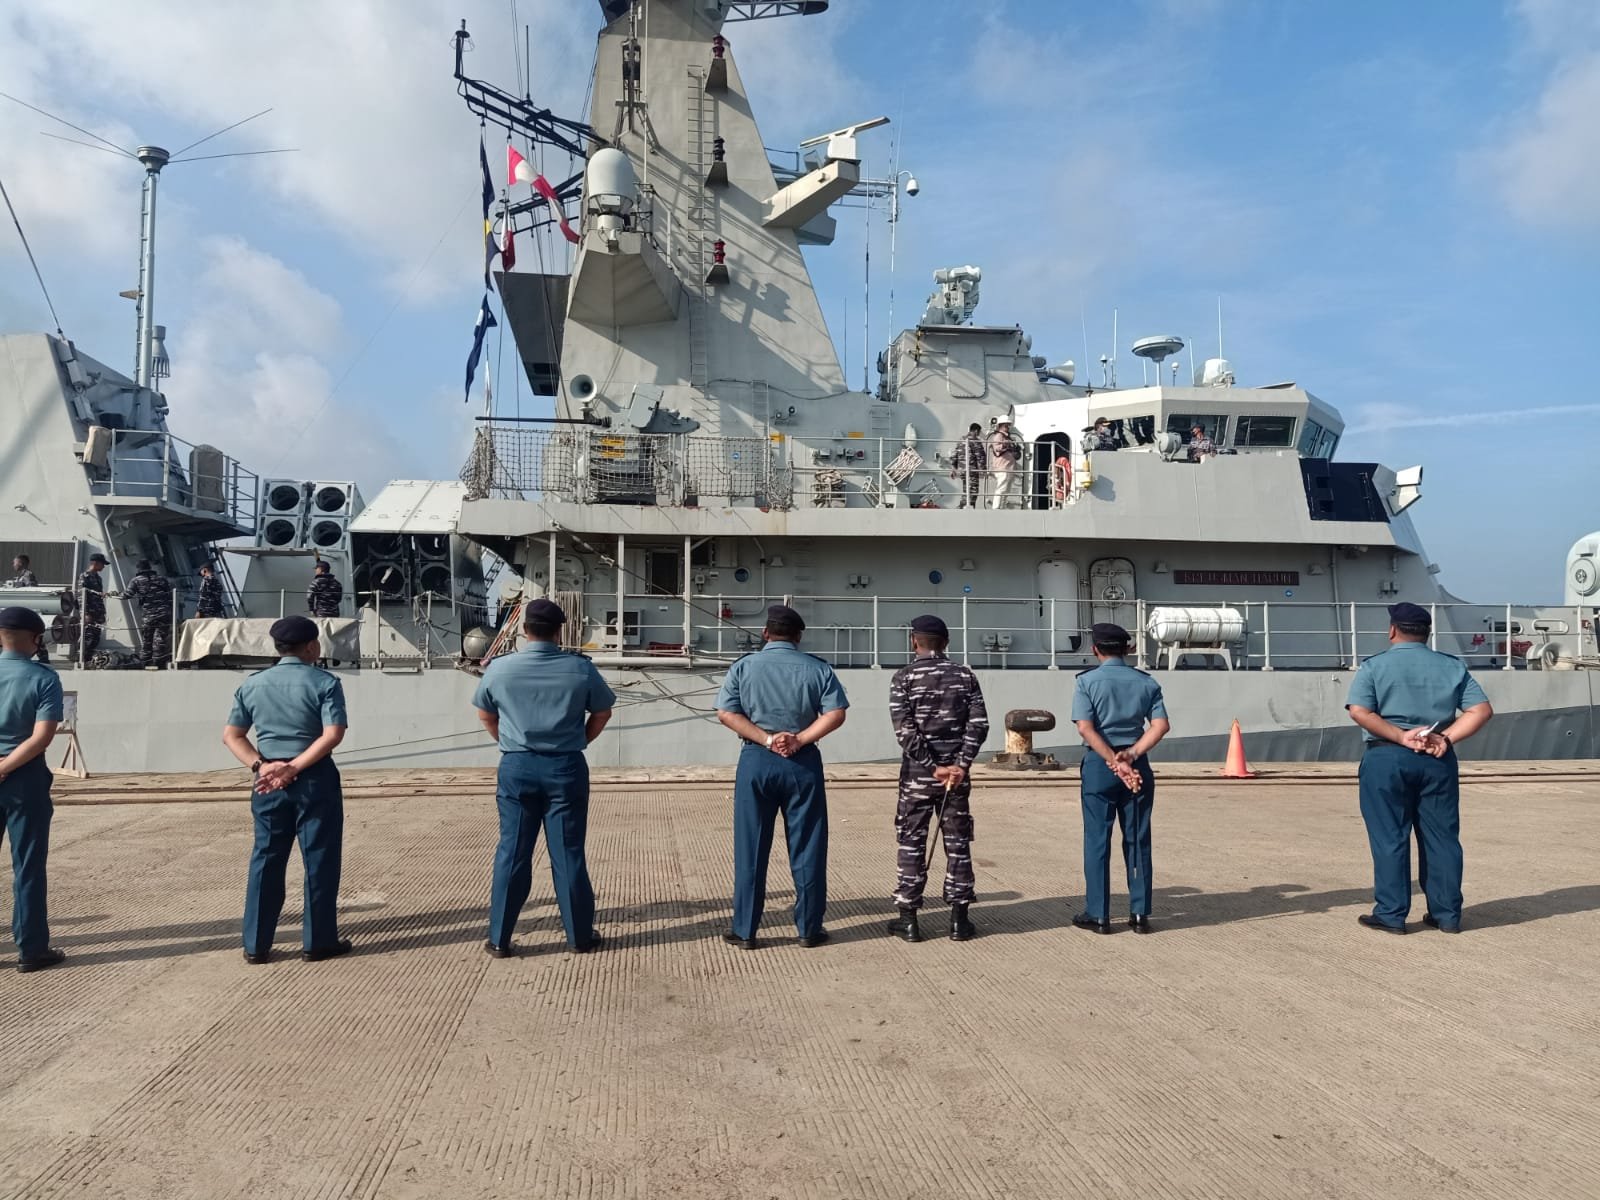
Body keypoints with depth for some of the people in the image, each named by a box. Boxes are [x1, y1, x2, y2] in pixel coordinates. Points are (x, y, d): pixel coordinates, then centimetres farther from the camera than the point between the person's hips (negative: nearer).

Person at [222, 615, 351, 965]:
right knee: (319, 859, 5)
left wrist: (260, 766, -6)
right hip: (315, 780, -4)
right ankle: (318, 941, 11)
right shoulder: (324, 682, -7)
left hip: (268, 781, 4)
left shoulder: (252, 684, 8)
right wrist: (293, 768, -15)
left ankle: (256, 945, 16)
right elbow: (333, 734, -18)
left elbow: (231, 735, 5)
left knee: (266, 860, 12)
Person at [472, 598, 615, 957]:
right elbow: (602, 713, 6)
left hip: (517, 767, 1)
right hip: (566, 767, -1)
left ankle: (499, 939, 14)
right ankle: (580, 936, 16)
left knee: (512, 853, 9)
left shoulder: (499, 668, -4)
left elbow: (485, 714, 10)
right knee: (568, 853, 7)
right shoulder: (580, 669, -6)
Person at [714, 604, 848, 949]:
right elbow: (835, 714, -9)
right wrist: (799, 740, -10)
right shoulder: (817, 668, 1)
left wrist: (766, 739, -10)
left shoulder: (744, 666, 2)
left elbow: (726, 713, -7)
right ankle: (808, 929, 13)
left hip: (756, 761, 0)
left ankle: (745, 930, 11)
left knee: (751, 849, 6)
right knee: (806, 847, 7)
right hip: (803, 762, 0)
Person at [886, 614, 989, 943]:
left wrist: (932, 767, -12)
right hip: (956, 771, 2)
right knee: (958, 844, 9)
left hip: (917, 773, -2)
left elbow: (904, 729, -13)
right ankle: (958, 919, 13)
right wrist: (961, 764, -9)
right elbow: (979, 723, -6)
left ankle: (908, 919, 9)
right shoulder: (965, 676, 4)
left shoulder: (904, 677, -4)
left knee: (911, 845, 6)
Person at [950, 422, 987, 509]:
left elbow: (954, 456, 17)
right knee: (972, 492, -6)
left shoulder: (961, 441, 15)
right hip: (972, 470, -8)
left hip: (961, 470, 8)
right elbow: (980, 456, -14)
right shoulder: (975, 441, -10)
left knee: (966, 492, 17)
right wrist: (982, 469, -10)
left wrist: (953, 469, 21)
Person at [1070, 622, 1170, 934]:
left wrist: (1114, 762, -16)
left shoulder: (1088, 681, -4)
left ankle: (1098, 915, 8)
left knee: (1097, 840, 4)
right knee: (1138, 841, 9)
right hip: (1138, 766, 3)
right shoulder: (1146, 682, 5)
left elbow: (1085, 727, -15)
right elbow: (1161, 725, -6)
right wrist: (1132, 755, -13)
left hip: (1099, 765, -3)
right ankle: (1140, 914, 12)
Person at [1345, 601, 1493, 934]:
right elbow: (1482, 710, 2)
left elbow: (1360, 712, -14)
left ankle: (1390, 915, 6)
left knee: (1389, 839, 2)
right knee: (1442, 837, 11)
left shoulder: (1374, 666, -2)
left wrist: (1401, 737, -12)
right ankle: (1447, 914, 18)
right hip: (1438, 760, 3)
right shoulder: (1452, 667, 9)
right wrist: (1446, 738, -5)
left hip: (1386, 758, -3)